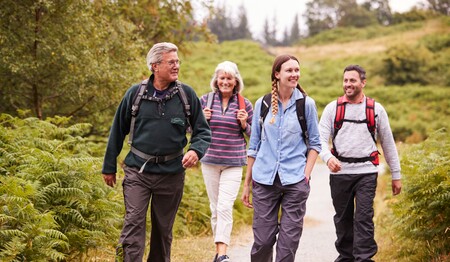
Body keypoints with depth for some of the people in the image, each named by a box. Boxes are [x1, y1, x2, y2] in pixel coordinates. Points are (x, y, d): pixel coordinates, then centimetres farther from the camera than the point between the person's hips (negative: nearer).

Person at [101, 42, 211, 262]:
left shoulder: (187, 94, -1)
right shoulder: (135, 93, -2)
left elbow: (202, 131, 5)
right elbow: (118, 131, 6)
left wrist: (196, 151, -17)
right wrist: (109, 167, 9)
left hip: (171, 172, 1)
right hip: (138, 171, -1)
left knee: (163, 229, 12)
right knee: (133, 223, -12)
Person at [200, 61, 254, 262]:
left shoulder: (244, 104, 1)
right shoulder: (206, 100, 2)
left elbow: (253, 135, 9)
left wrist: (244, 124, -12)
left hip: (233, 163, -2)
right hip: (210, 161, 2)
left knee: (225, 207, -13)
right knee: (215, 208, 9)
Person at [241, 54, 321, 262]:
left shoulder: (306, 104, 2)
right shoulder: (262, 104, 6)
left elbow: (314, 143, 7)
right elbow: (254, 146, 12)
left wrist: (306, 175, -6)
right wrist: (247, 183, 11)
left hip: (295, 180, -1)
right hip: (264, 180, 1)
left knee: (289, 239, -1)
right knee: (262, 239, 0)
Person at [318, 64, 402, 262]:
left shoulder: (376, 110, 5)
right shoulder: (332, 108, 5)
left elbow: (388, 143, 11)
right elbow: (321, 138, -3)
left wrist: (396, 175, 11)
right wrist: (328, 157, -25)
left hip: (366, 172, -1)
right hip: (339, 172, 2)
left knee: (364, 218, -10)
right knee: (343, 218, 10)